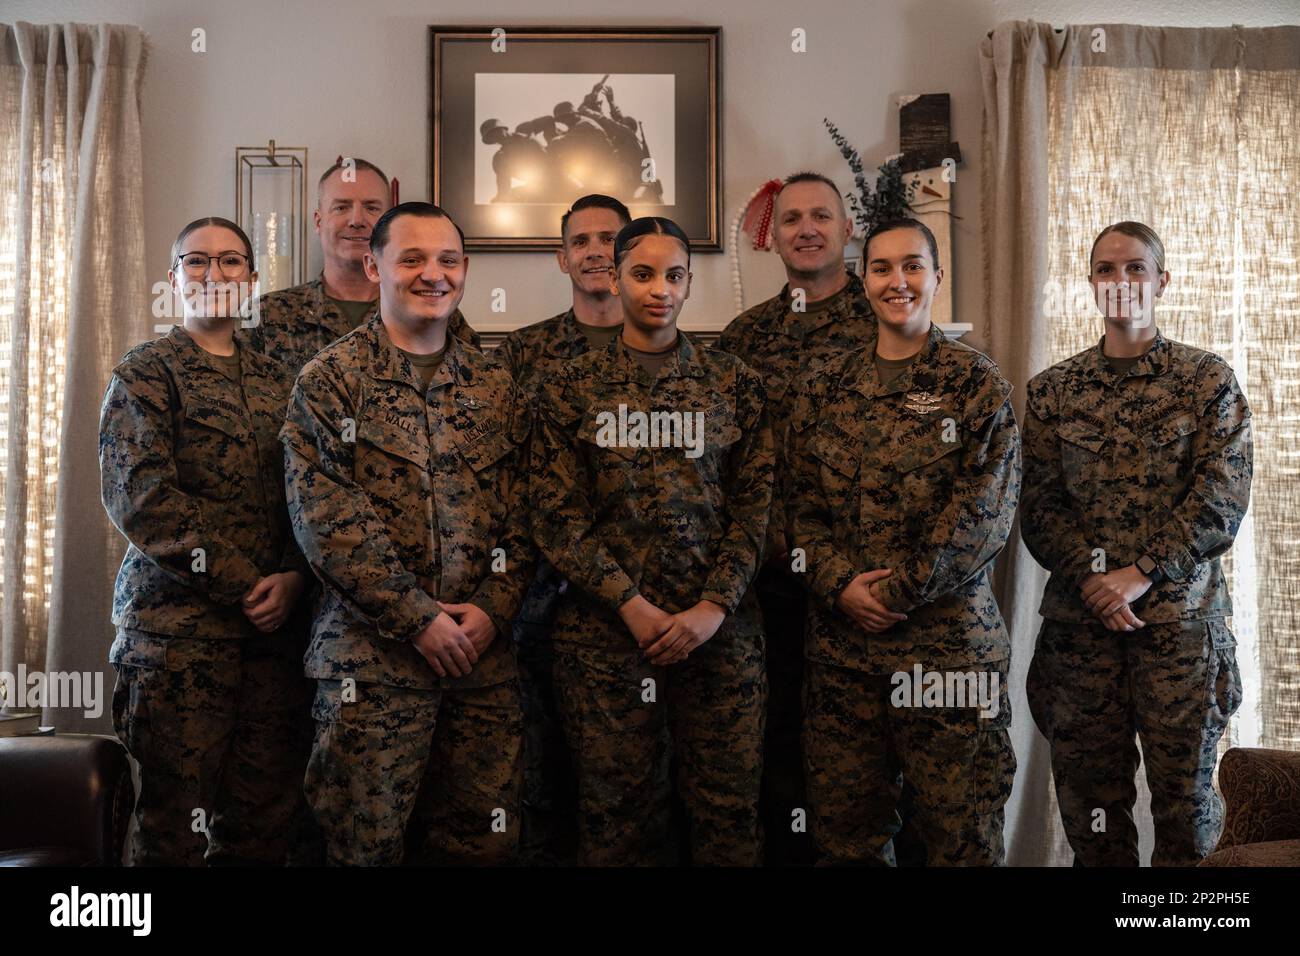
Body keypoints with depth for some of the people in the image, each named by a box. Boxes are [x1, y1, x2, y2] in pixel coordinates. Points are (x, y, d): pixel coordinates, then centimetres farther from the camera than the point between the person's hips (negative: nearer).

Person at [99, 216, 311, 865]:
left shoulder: (277, 379, 16)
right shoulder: (145, 374, 2)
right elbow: (140, 499, -9)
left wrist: (292, 577, -7)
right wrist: (244, 586, -13)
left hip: (274, 625, 4)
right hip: (178, 626, -4)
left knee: (266, 819, 6)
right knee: (175, 828, 0)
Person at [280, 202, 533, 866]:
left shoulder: (495, 388, 12)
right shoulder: (330, 379, -2)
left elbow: (521, 512, 9)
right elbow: (323, 516, -10)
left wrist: (493, 609, -6)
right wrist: (417, 617, -13)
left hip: (483, 655, 4)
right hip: (371, 654, -4)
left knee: (485, 839, 9)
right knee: (366, 844, 4)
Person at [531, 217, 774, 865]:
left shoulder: (733, 385, 8)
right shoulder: (573, 389, 5)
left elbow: (754, 506, 4)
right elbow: (556, 516, -1)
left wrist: (714, 606, -9)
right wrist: (631, 605, -11)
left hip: (718, 628, 1)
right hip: (605, 629, -1)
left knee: (728, 809, 3)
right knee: (617, 810, 5)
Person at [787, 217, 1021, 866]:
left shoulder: (976, 385, 1)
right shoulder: (827, 390, 12)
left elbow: (984, 511, -7)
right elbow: (803, 505, 9)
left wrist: (899, 594, -12)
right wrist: (841, 586, -8)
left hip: (949, 637, -3)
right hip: (839, 641, 4)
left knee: (962, 832, 2)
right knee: (842, 828, 10)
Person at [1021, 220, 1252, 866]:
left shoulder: (1208, 380, 4)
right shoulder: (1052, 389, 10)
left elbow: (1221, 499, -4)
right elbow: (1040, 504, 5)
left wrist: (1141, 575, -13)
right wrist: (1090, 579, -10)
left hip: (1181, 615, -1)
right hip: (1079, 619, 2)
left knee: (1185, 791, 3)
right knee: (1089, 793, 5)